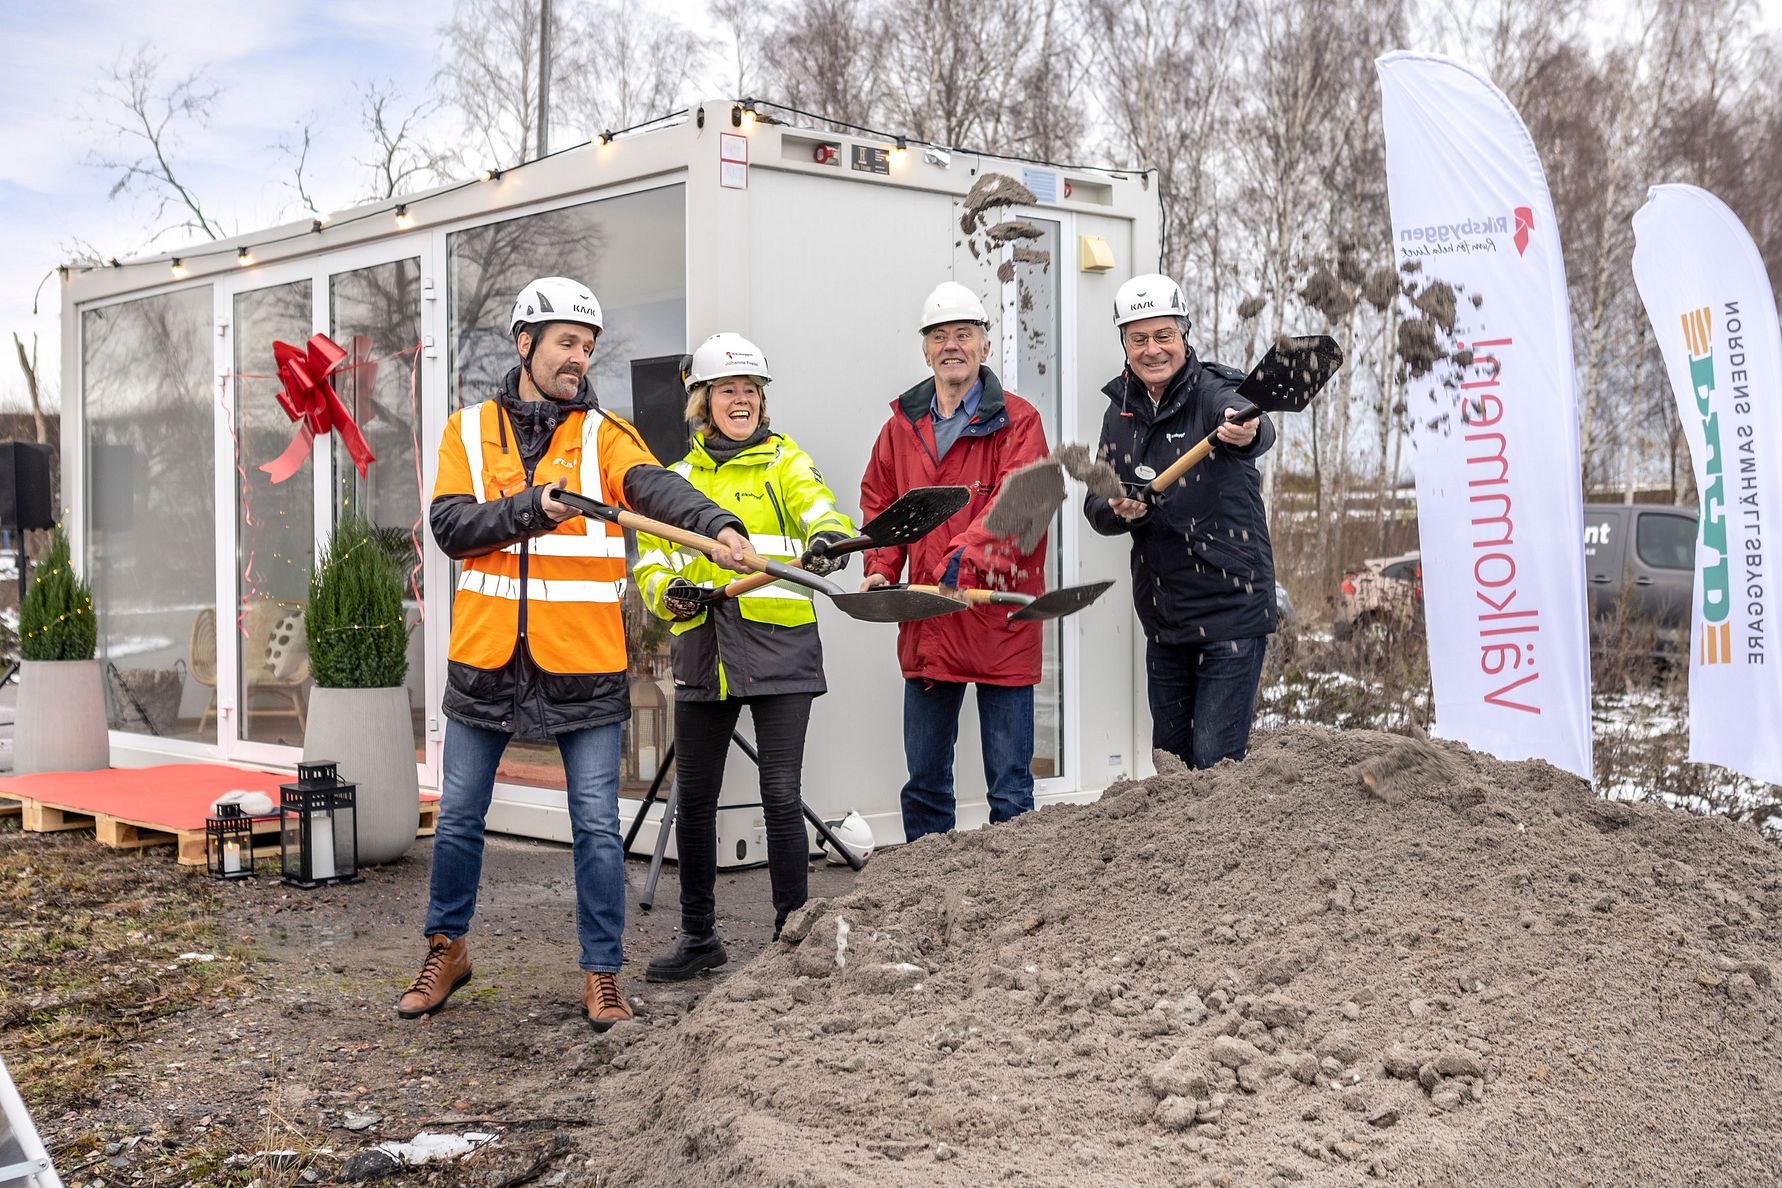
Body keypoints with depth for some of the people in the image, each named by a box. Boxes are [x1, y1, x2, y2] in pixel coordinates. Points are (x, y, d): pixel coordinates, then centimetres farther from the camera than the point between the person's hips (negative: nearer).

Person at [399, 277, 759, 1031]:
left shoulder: (603, 434, 0)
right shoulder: (470, 431, 5)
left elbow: (655, 487, -19)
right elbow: (450, 527, -6)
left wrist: (718, 526, -39)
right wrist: (532, 507, -21)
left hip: (583, 664, -1)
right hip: (485, 658, 2)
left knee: (597, 825, 2)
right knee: (459, 816, 13)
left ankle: (602, 975, 15)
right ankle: (447, 952, 33)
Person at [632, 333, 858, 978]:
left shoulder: (786, 461, 5)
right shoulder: (681, 477, 15)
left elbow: (820, 511, -14)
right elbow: (650, 561, 12)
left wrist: (828, 540, -37)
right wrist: (671, 594, -10)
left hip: (778, 650, -4)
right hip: (701, 652, 4)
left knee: (781, 795, -6)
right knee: (693, 797, 8)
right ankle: (699, 937, 23)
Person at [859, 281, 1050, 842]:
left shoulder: (1017, 421, -5)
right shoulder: (902, 424, 10)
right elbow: (879, 503, 16)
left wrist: (963, 557, -31)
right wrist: (881, 571, 0)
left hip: (1000, 626, -5)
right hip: (926, 627, 5)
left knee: (1010, 786, 2)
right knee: (924, 782, 14)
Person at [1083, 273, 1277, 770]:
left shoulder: (1214, 392, -11)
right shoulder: (1121, 410, 7)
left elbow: (1252, 427, -35)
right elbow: (1096, 505, 11)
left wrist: (1247, 434, -59)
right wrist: (1118, 510, -12)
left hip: (1231, 610, -6)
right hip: (1162, 615, 6)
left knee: (1214, 763, -8)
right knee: (1170, 761, 14)